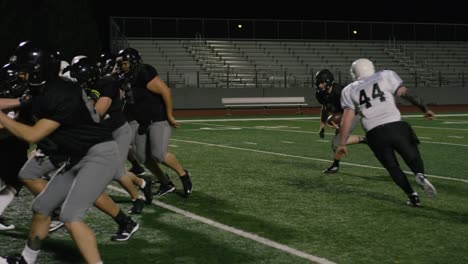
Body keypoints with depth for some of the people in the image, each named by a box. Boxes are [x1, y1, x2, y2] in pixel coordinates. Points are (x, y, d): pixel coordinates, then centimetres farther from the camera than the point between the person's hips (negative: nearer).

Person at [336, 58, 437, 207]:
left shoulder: (350, 91, 15)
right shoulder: (385, 76, 14)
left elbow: (347, 118, 8)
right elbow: (405, 93, 4)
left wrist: (342, 143, 10)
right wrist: (425, 109, 8)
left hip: (375, 134, 1)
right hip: (395, 126, -1)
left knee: (392, 167, 16)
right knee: (412, 157, 14)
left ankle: (412, 196, 5)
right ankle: (420, 174, -18)